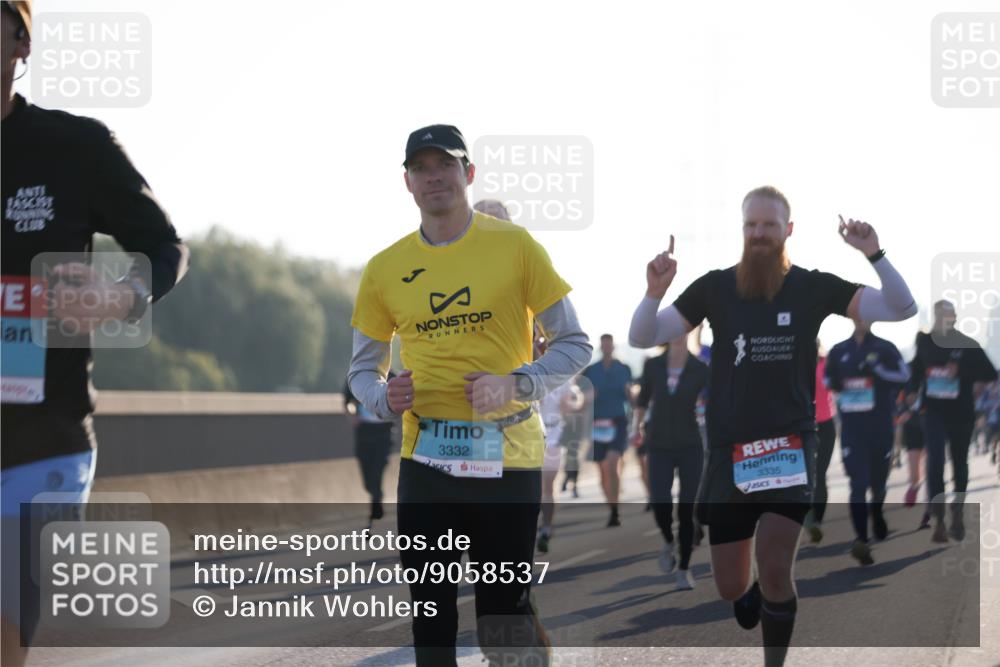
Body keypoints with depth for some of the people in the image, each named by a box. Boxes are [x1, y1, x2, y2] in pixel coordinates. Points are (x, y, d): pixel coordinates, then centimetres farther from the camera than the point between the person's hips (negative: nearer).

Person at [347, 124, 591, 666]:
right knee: (431, 616, 6)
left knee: (504, 617, -3)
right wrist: (385, 398, -7)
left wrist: (516, 385, -14)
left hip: (507, 455, -3)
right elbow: (362, 369, 16)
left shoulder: (513, 245, -2)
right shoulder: (385, 268, 6)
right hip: (425, 457, 3)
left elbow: (574, 345, 2)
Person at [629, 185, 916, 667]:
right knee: (730, 586, 7)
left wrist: (874, 254, -21)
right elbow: (642, 339, -2)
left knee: (774, 569, -18)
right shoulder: (715, 288, 0)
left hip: (789, 443, -2)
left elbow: (902, 310, -5)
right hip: (729, 449, 2)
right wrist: (654, 293, -23)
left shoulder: (813, 287, -2)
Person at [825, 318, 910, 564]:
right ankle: (861, 539, -20)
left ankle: (877, 514, 47)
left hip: (880, 424, 0)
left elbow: (903, 374, -10)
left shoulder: (885, 348, 1)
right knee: (858, 482, -12)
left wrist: (876, 367, -22)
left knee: (878, 478, 14)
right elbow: (829, 380, 19)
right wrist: (837, 382, -4)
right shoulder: (839, 351, 8)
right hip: (851, 425, 0)